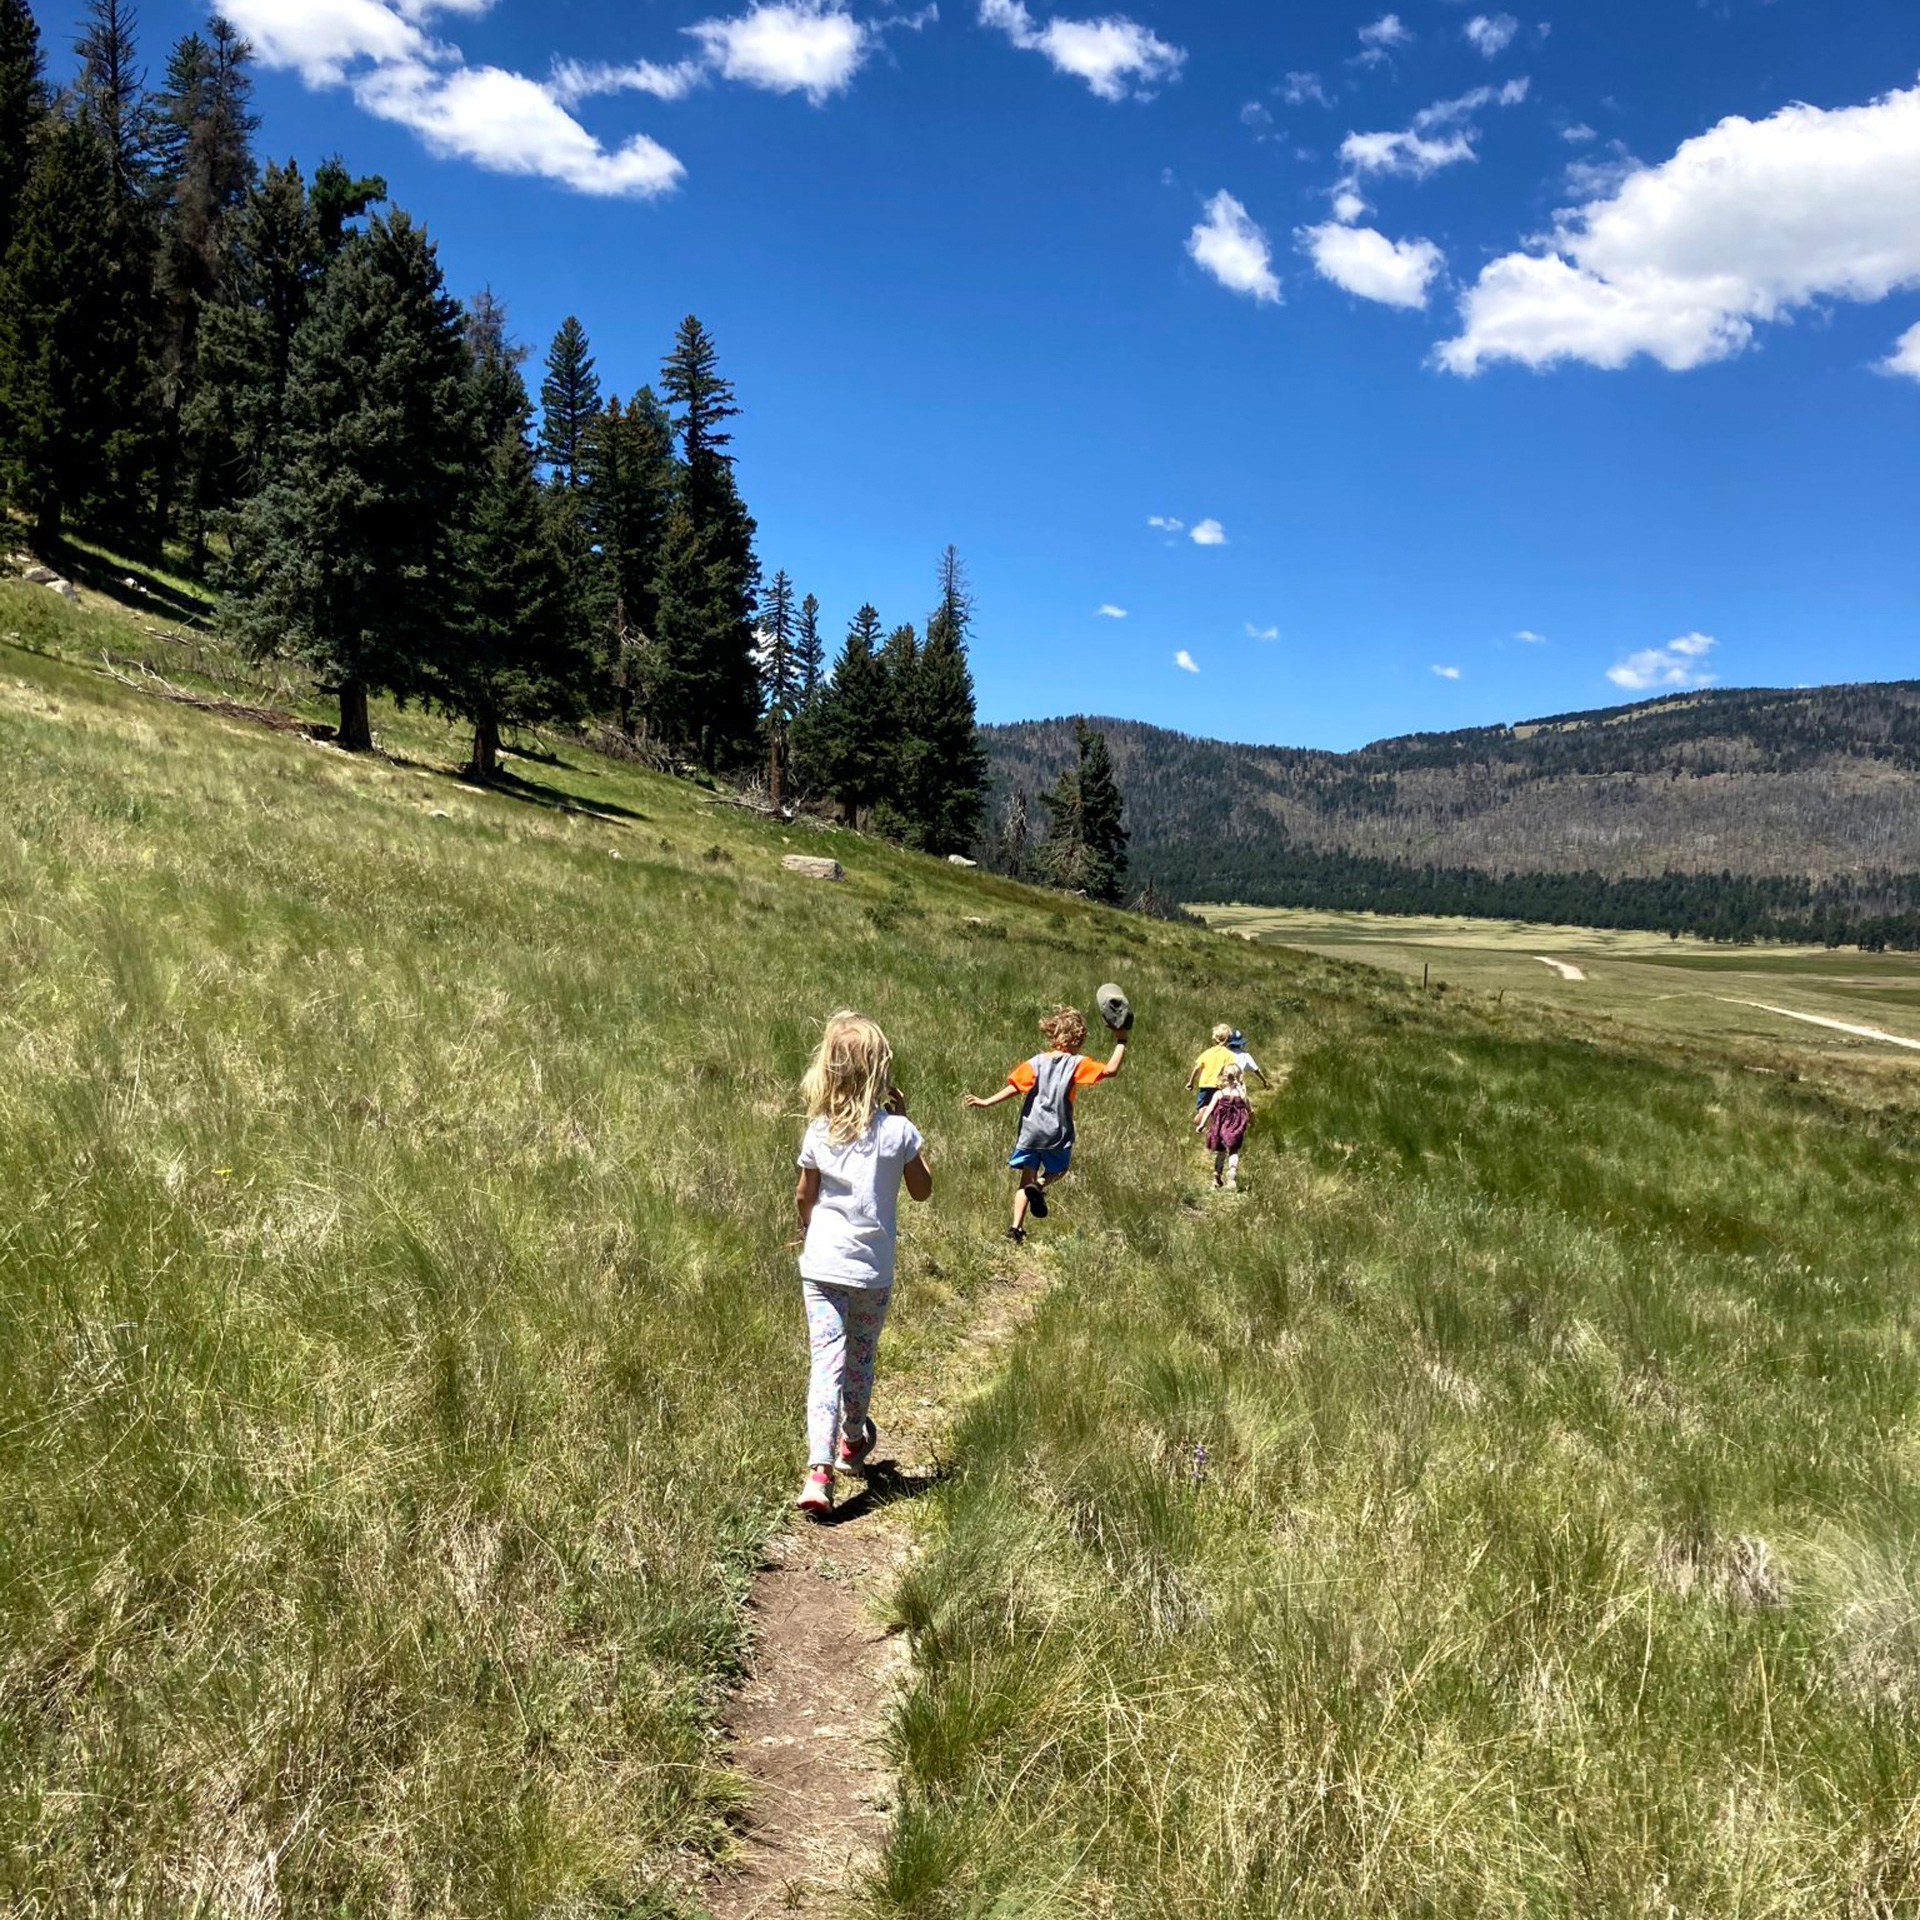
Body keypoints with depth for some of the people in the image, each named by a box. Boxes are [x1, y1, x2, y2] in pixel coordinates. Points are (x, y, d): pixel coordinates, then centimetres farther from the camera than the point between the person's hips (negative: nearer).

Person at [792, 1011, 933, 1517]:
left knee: (826, 1361, -2)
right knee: (860, 1358, 19)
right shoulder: (898, 1131, -11)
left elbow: (803, 1197, 6)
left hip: (821, 1266, 0)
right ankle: (854, 1442, 41)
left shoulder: (819, 1132, -5)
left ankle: (819, 1469, -15)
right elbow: (922, 1190, 3)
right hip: (873, 1269, 0)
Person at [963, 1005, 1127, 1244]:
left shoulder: (1036, 1062, -1)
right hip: (1058, 1134, -2)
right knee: (1058, 1171, 24)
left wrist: (986, 1102, -4)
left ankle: (1016, 1228, 2)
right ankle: (1039, 1186, -10)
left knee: (1027, 1179, 13)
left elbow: (1014, 1087, -8)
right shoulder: (1077, 1064, -7)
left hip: (1030, 1132, 2)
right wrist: (1121, 1042, -5)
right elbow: (1110, 1070, -15)